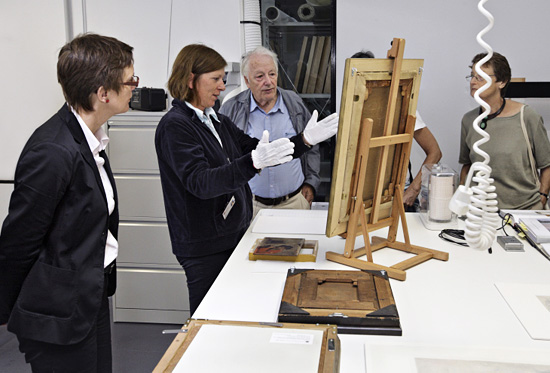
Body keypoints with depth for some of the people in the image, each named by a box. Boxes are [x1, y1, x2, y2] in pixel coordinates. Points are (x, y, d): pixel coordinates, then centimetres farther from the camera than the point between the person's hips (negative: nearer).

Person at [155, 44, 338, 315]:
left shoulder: (218, 121, 13)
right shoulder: (175, 125, -14)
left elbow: (254, 150, 15)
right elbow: (199, 182, -26)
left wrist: (304, 140, 3)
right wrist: (253, 162, -40)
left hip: (233, 235, 8)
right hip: (204, 245, -8)